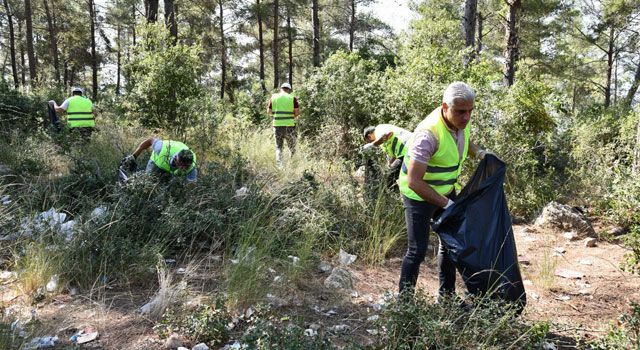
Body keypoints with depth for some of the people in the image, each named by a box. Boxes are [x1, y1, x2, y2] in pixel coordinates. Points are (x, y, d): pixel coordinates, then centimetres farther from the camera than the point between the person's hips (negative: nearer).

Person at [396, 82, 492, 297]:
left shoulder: (461, 121, -8)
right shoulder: (429, 134, -34)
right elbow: (414, 182, -34)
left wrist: (479, 152, -1)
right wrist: (446, 204, -28)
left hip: (446, 190, 8)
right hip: (419, 195, -8)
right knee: (417, 250, -6)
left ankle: (446, 295, 32)